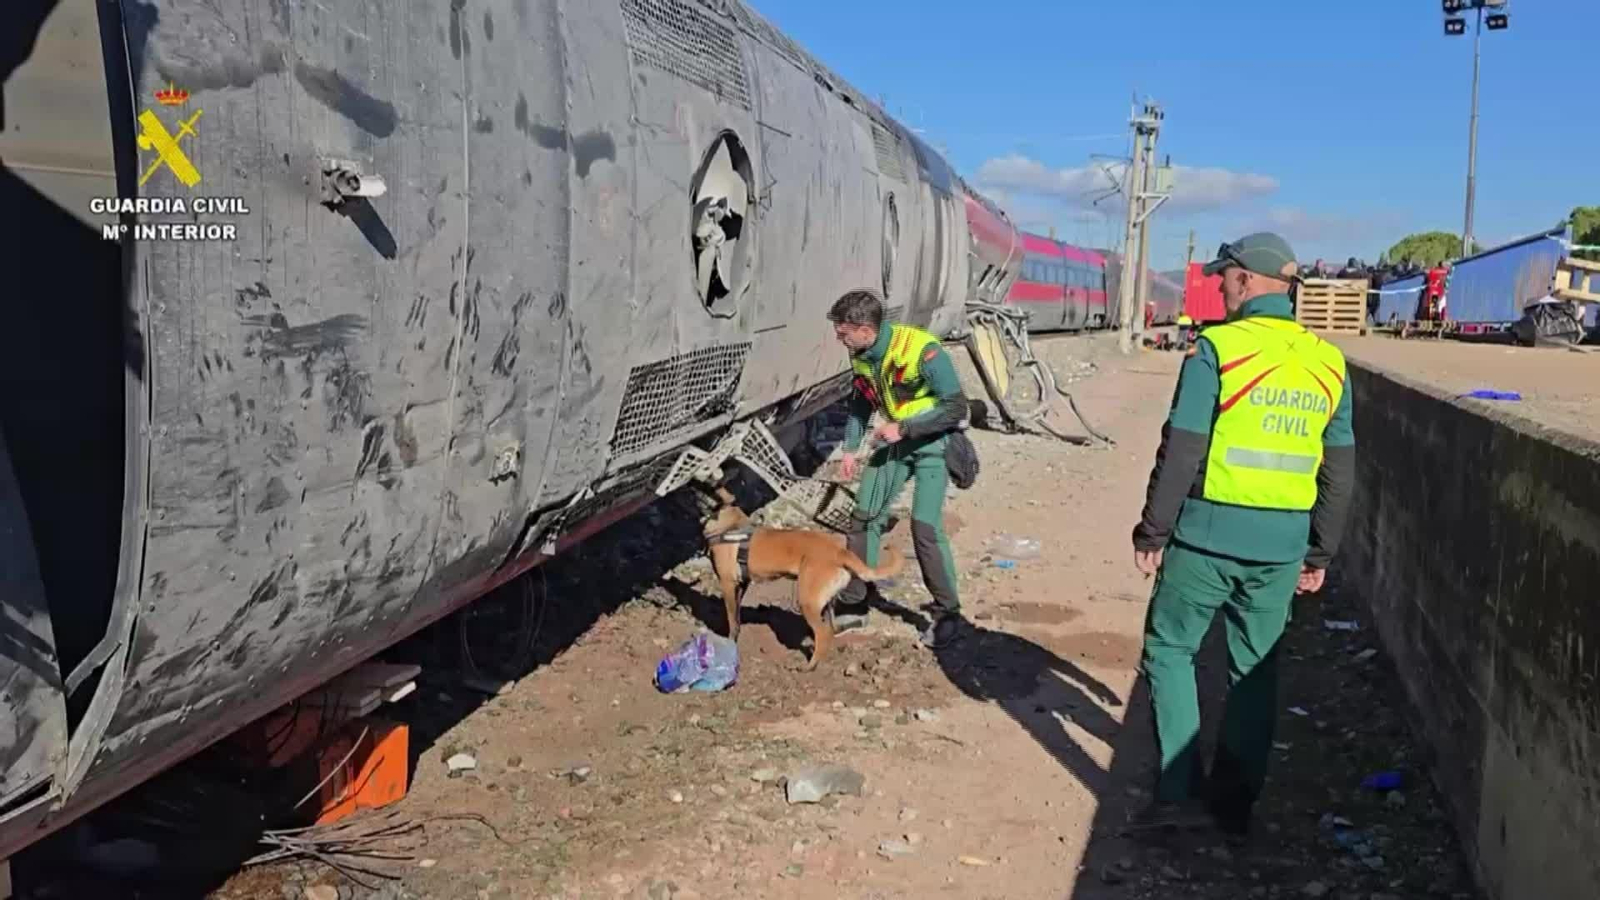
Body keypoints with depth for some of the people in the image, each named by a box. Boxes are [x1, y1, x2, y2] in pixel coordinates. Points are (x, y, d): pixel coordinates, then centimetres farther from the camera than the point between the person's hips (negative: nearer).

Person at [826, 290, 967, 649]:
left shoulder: (921, 350, -28)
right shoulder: (860, 355, -5)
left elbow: (957, 408, -23)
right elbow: (861, 401, 13)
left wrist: (903, 428, -24)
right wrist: (851, 447, 6)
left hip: (932, 441, -7)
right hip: (895, 440, 7)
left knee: (925, 526, -14)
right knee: (865, 516, 4)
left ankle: (947, 614, 2)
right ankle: (852, 605, 17)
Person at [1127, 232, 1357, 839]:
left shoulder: (1216, 348, -9)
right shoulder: (1328, 363, 8)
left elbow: (1181, 452, -12)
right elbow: (1339, 472, 11)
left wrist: (1152, 532, -4)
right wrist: (1320, 554, 18)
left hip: (1210, 535, -5)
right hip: (1282, 544, 5)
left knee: (1170, 650, 9)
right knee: (1255, 668, 14)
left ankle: (1181, 791, 4)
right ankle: (1234, 802, 22)